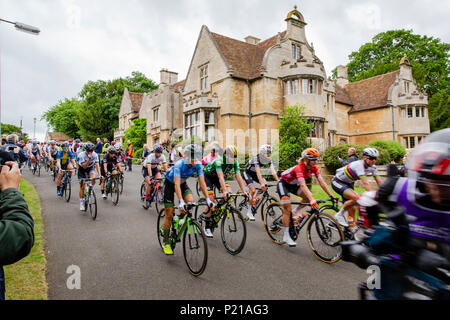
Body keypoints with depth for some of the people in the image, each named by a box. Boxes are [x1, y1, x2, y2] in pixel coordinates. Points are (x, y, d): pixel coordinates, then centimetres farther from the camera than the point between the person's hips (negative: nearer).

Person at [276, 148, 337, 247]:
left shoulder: (314, 167, -14)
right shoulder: (299, 168, -35)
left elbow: (322, 182, -19)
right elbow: (303, 185, -46)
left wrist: (331, 196, -28)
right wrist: (312, 200, -57)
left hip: (293, 184, 7)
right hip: (283, 183, -7)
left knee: (308, 196, -14)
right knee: (287, 209, -12)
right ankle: (286, 236, -3)